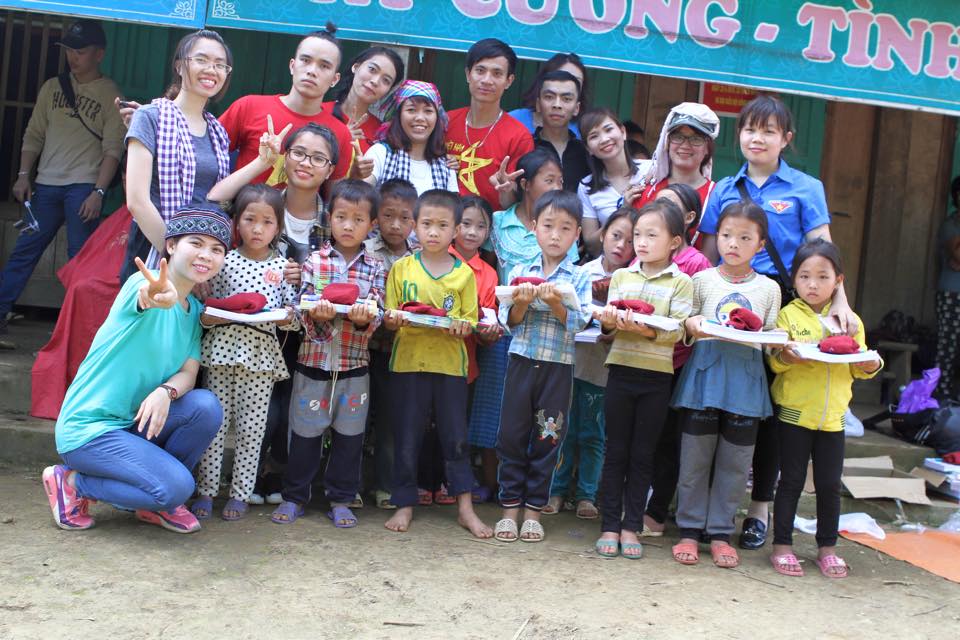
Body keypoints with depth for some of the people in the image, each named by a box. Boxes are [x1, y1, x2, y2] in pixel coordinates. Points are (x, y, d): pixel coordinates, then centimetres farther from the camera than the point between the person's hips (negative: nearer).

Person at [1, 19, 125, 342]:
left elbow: (113, 149, -6)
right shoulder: (52, 87, 12)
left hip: (83, 187, -4)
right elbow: (34, 135, 14)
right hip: (46, 185, 4)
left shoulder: (110, 95, 0)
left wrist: (98, 192, -14)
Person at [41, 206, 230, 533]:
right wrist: (159, 296, -66)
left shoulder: (194, 310, 8)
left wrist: (166, 392, -25)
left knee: (206, 405, -17)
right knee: (177, 486, -22)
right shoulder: (145, 284, -15)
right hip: (86, 428, -7)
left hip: (135, 422, 7)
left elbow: (188, 373, -1)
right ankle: (72, 483, 0)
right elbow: (145, 297, -41)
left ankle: (156, 502, 3)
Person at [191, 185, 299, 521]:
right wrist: (209, 317, -13)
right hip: (222, 348, 0)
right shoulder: (224, 262, 5)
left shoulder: (283, 266, 6)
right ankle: (205, 490, 13)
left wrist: (288, 317, -13)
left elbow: (295, 315, 8)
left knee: (252, 427, 4)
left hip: (262, 354, 0)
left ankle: (240, 493, 15)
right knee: (214, 421, 2)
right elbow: (205, 310, 8)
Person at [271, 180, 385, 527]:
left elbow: (376, 316, -3)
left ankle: (341, 499, 22)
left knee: (349, 434, 9)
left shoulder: (374, 268, 3)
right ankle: (294, 497, 21)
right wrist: (318, 314, -25)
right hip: (314, 360, -1)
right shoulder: (314, 261, 0)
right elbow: (303, 311, -4)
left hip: (355, 365, 1)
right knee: (305, 432, 8)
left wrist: (365, 316, -25)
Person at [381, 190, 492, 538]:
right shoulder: (401, 268, 4)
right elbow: (389, 320, 5)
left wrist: (458, 327, -16)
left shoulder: (464, 274, 4)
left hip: (450, 364, 0)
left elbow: (470, 322, 5)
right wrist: (394, 320, -17)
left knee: (456, 437, 5)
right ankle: (405, 505, 17)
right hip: (408, 362, 0)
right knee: (407, 438, 6)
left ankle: (465, 507, 13)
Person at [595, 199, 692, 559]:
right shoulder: (622, 276, 8)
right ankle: (609, 526, 14)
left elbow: (678, 331, -10)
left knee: (643, 454, 7)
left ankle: (631, 526, 16)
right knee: (616, 451, 6)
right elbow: (608, 325, 4)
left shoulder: (681, 282, 0)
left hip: (657, 377, -2)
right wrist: (609, 321, -19)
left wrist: (646, 328, -26)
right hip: (621, 370, 2)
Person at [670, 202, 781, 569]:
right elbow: (685, 324, 10)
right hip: (705, 371, -1)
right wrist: (693, 325, -12)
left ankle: (720, 532, 16)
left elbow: (773, 336, 11)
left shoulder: (768, 288, 12)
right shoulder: (703, 280, 9)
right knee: (695, 456, 2)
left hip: (746, 377, 1)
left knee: (734, 460, 5)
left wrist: (760, 334, -11)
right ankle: (690, 529, 13)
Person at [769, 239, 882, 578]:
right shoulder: (788, 314, -1)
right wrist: (786, 356, -29)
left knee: (830, 484, 8)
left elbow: (859, 368, 10)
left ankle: (827, 547, 23)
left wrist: (871, 365, -11)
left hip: (833, 416, 3)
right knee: (792, 481, 4)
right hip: (794, 412, -2)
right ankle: (782, 546, 15)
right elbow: (774, 360, -7)